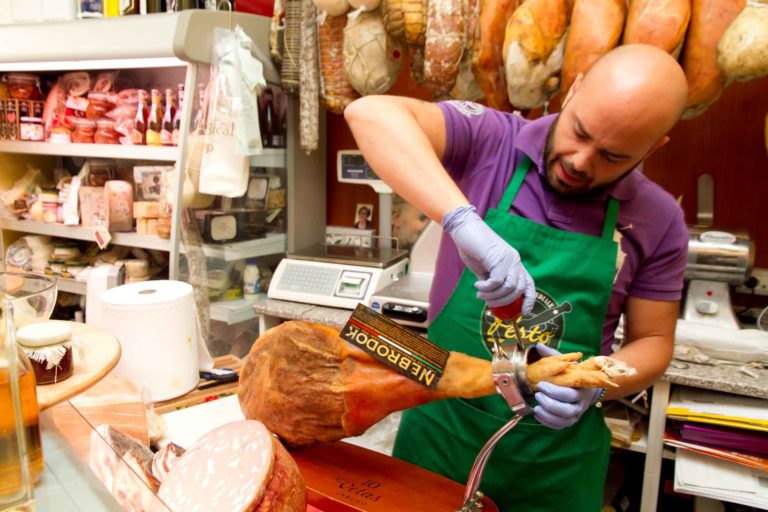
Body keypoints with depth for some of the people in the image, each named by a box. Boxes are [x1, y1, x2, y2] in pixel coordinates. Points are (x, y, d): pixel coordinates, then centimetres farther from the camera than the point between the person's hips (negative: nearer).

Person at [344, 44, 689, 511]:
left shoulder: (658, 221, -6)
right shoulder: (490, 140, -13)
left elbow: (653, 342, 3)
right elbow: (370, 112, -28)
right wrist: (462, 220, -40)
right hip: (440, 428, 0)